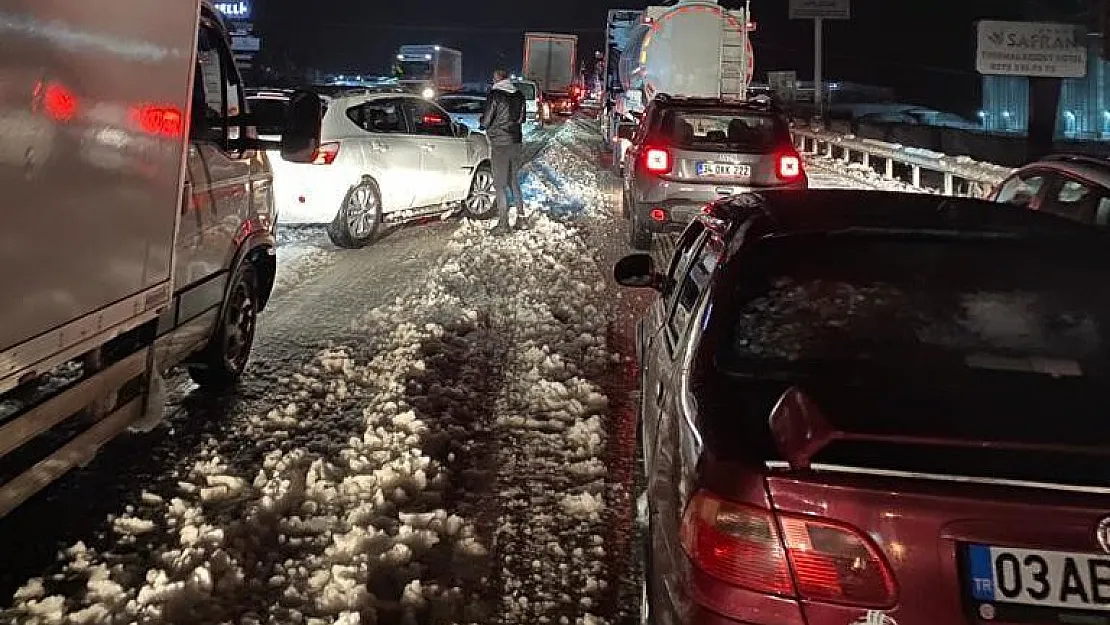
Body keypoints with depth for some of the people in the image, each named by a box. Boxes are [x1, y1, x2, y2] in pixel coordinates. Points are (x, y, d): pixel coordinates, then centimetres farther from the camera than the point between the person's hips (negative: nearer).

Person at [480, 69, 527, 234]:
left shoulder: (495, 95, -13)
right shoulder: (519, 95, 6)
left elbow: (486, 121, -12)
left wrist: (483, 123, 9)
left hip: (500, 144, -6)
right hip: (517, 143, 6)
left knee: (500, 185, 0)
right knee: (514, 182, 17)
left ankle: (503, 223, 1)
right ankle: (521, 218, 18)